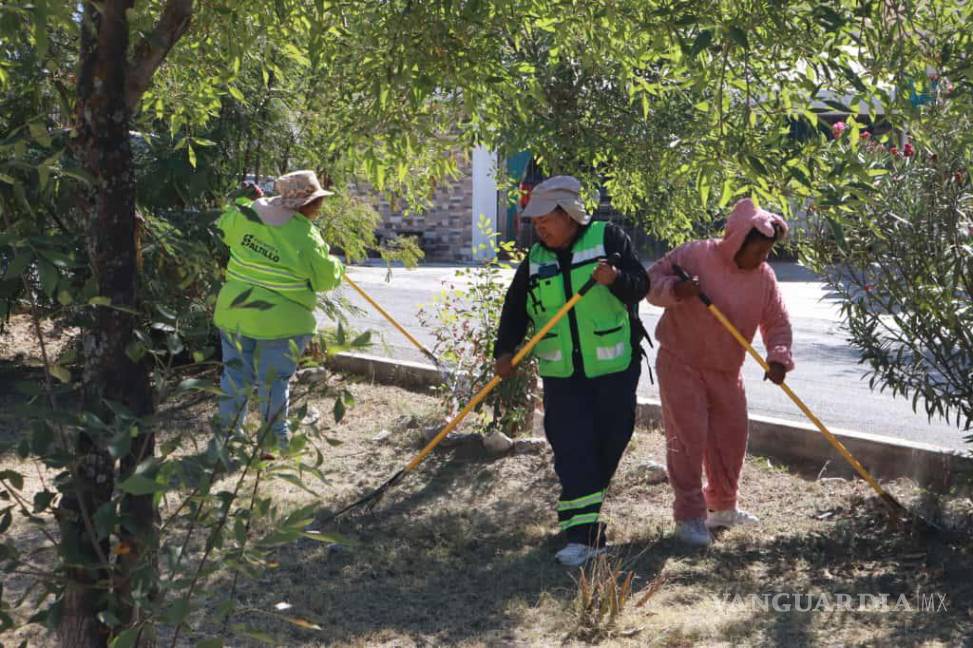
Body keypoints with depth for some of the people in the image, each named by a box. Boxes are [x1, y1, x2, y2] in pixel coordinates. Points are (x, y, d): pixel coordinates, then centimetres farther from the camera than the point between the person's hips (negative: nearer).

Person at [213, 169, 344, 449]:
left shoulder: (244, 215, -3)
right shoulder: (305, 237, -15)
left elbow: (222, 228, 17)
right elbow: (325, 278, -5)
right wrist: (337, 266, 17)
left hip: (234, 312, 5)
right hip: (280, 321, -5)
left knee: (236, 375, 15)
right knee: (274, 381, 7)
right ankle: (276, 439, 16)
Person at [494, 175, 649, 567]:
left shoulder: (608, 238, -3)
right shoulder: (535, 260, 8)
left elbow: (641, 286, -8)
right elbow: (514, 309, 11)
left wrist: (616, 279, -29)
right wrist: (504, 351, -2)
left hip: (614, 371, -2)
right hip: (562, 375, 2)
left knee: (608, 447, 6)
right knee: (573, 452, -8)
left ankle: (586, 525, 27)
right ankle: (582, 535, -8)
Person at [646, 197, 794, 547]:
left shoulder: (764, 276, -1)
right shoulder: (695, 255, -16)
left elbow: (777, 322, 0)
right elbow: (653, 280, -11)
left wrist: (778, 357, -17)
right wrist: (675, 289, -32)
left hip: (726, 370, 6)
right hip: (681, 363, -6)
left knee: (731, 437, 12)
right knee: (687, 439, -8)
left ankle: (722, 507, 31)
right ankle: (689, 517, 0)